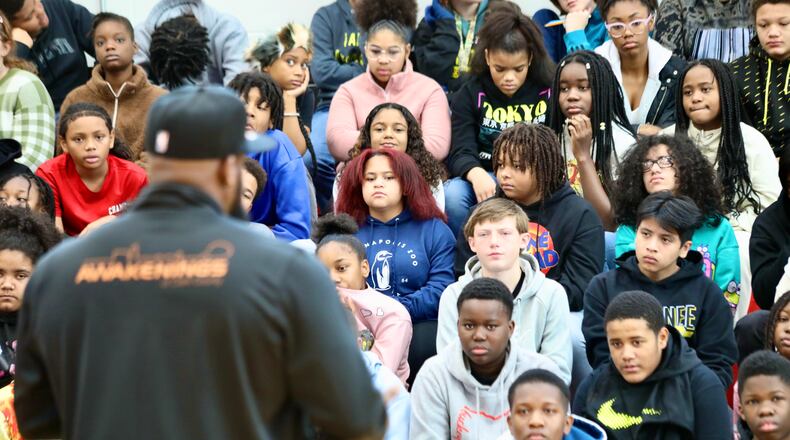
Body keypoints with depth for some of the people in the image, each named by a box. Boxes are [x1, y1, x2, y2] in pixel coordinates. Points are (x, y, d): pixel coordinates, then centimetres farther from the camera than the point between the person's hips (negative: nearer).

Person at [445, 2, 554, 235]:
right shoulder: (470, 94, 2)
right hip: (485, 179, 1)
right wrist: (477, 175, -33)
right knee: (453, 196, -32)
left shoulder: (549, 92, 2)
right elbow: (461, 152, -8)